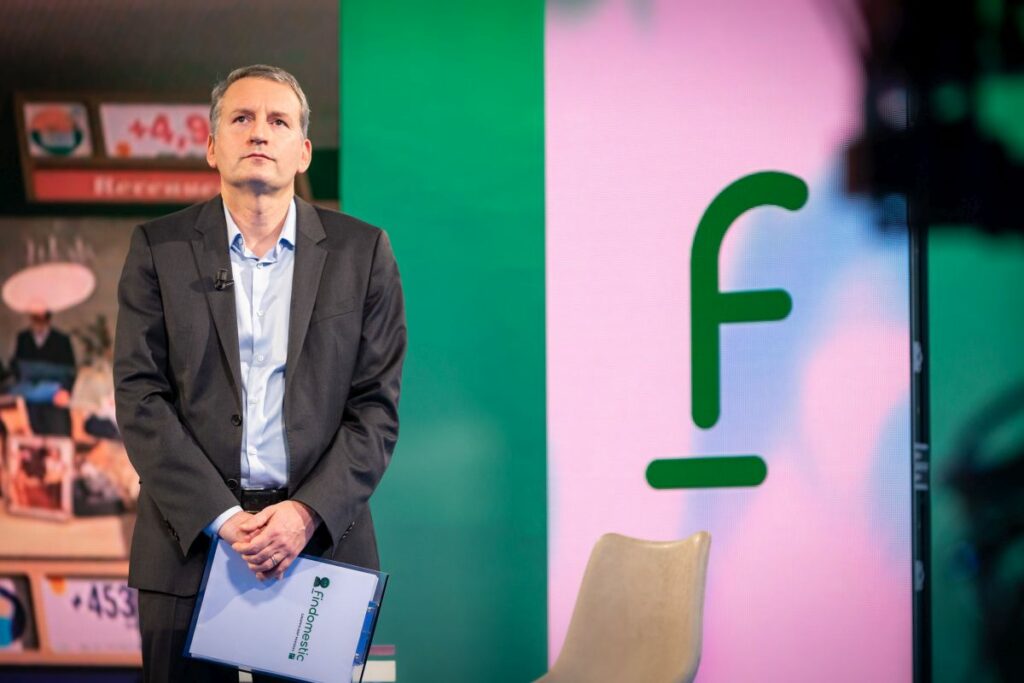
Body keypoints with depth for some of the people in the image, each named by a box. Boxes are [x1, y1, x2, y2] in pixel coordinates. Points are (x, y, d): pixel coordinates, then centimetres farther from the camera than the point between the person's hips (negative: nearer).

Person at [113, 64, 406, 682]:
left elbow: (377, 405, 2)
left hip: (322, 535, 0)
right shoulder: (159, 249, 4)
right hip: (191, 539, 0)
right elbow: (141, 398, -2)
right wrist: (222, 518, -12)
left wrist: (309, 512, -12)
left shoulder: (361, 252, 5)